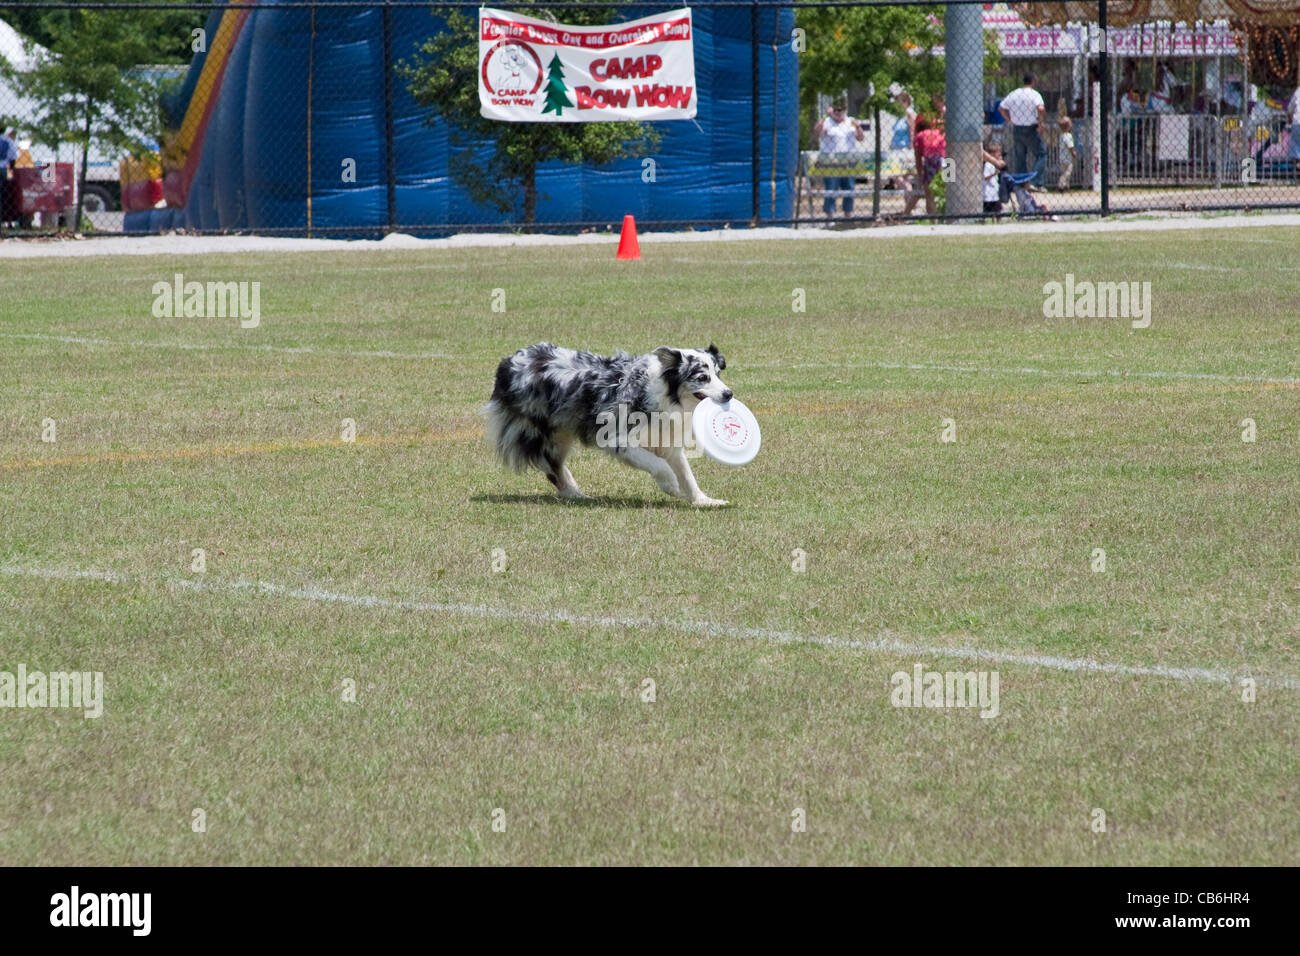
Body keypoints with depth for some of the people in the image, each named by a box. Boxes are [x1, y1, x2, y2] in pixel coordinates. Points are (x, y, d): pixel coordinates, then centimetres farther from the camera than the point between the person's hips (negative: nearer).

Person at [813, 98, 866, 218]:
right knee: (831, 189, -8)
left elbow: (861, 138, 10)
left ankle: (848, 215, 16)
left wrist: (858, 127, -10)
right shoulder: (827, 122, 0)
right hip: (831, 162, -4)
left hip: (848, 161, 4)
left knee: (849, 189, 7)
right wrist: (825, 117, -26)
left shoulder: (850, 122, 13)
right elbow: (816, 133, -18)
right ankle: (830, 216, -4)